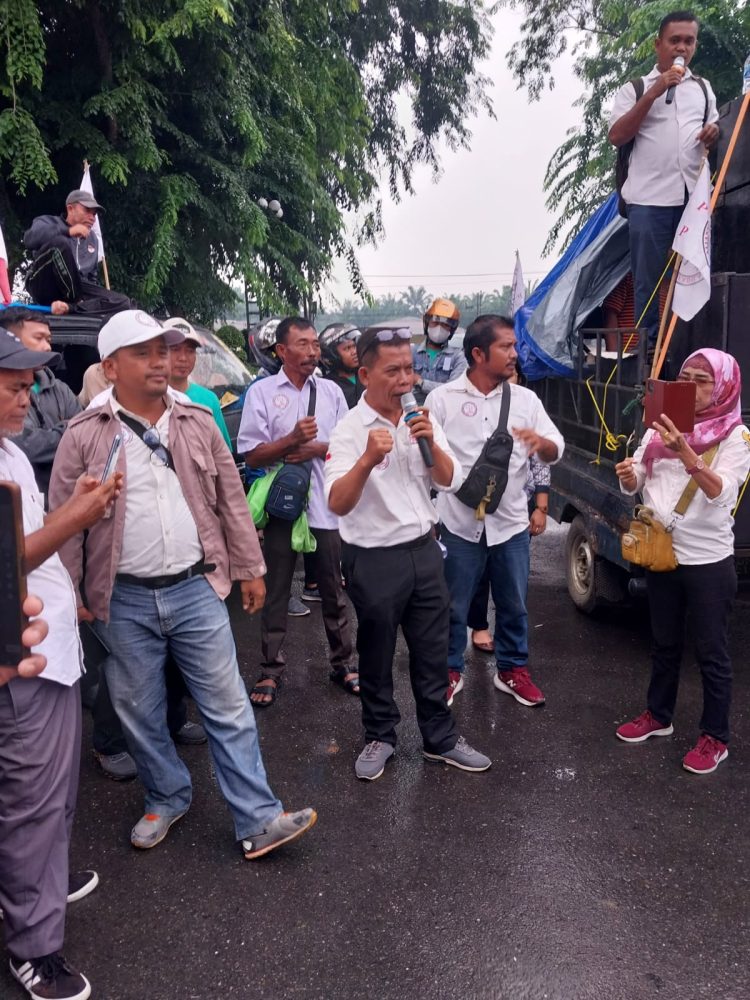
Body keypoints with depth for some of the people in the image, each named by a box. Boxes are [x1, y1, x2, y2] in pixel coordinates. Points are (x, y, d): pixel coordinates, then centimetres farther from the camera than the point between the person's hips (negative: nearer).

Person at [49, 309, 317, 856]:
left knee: (228, 706, 4)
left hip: (196, 588, 1)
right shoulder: (84, 435, -4)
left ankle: (259, 819, 14)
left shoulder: (198, 422, 3)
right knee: (140, 712, 15)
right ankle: (167, 798, 38)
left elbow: (231, 500, 7)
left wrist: (250, 569, 9)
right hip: (124, 601, 0)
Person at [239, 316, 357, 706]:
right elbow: (252, 455, -6)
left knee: (333, 590, 12)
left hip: (325, 506, 3)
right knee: (276, 593, 8)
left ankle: (342, 663, 26)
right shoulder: (262, 392, -3)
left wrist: (317, 448, -11)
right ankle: (271, 671, 19)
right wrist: (292, 439, -20)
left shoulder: (331, 391, 7)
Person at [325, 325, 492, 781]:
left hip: (424, 550, 5)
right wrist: (368, 459, -39)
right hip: (375, 560, -4)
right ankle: (380, 737, 32)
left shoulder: (421, 418, 2)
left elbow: (449, 481, 2)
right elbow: (338, 504, -23)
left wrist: (431, 443, -17)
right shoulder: (350, 430, -14)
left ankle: (440, 737, 31)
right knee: (376, 659, 13)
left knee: (433, 653, 15)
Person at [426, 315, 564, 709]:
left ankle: (513, 669, 32)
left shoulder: (526, 399, 3)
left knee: (513, 604, 14)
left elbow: (556, 451, 0)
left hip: (510, 522, 2)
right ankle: (450, 670, 28)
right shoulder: (442, 398, -3)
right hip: (459, 522, -2)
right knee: (454, 605, 10)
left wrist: (541, 443, -21)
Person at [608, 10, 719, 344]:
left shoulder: (703, 87, 20)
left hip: (695, 196, 4)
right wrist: (652, 93, -12)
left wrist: (714, 133, 5)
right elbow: (616, 136, -5)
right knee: (648, 278, -1)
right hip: (649, 198, -3)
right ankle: (649, 345, 7)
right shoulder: (635, 88, 8)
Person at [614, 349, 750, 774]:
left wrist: (685, 452, -36)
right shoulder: (662, 427, 5)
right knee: (665, 644, 20)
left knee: (712, 653, 7)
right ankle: (659, 716, 37)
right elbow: (636, 484, 6)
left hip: (709, 562, -5)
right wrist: (627, 474, -17)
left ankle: (716, 738, 22)